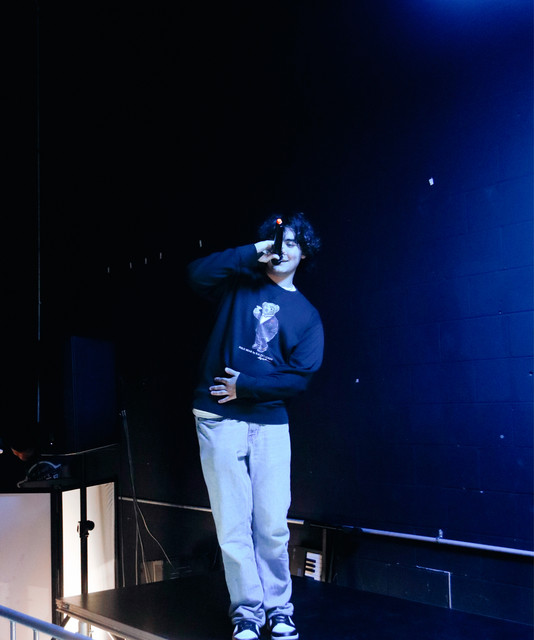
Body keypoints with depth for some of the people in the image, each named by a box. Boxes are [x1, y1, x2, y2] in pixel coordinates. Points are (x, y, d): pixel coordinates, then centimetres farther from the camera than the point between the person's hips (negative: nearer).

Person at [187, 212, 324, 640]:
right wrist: (251, 253, -13)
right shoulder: (240, 284, 9)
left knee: (273, 524, 3)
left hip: (270, 424, 1)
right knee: (233, 524, 3)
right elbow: (197, 273, -10)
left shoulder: (307, 314, 9)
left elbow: (300, 376, -1)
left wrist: (245, 387, -9)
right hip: (220, 420, -1)